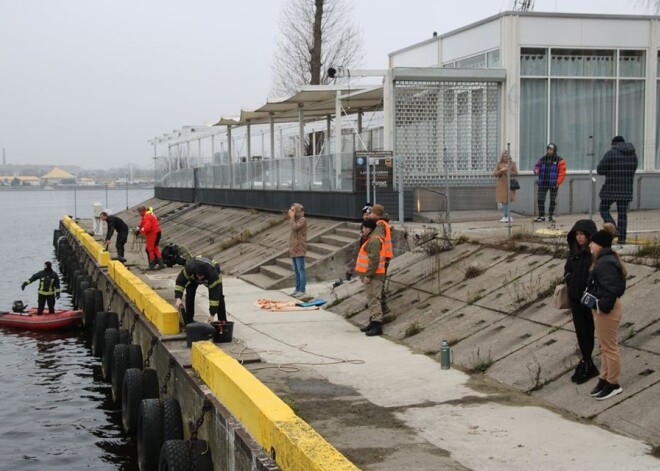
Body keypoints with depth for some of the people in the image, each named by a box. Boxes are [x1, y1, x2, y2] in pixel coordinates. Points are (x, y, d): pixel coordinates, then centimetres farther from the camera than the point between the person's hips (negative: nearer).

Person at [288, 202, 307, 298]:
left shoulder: (302, 220, -10)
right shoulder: (295, 220, 14)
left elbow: (294, 228, -25)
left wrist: (292, 217, -13)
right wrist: (290, 248, 17)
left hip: (299, 250, -8)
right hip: (294, 249, 8)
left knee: (301, 270, -6)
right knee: (296, 270, 11)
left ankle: (302, 290, -4)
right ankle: (297, 289, 16)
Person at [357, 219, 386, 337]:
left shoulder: (374, 241, -17)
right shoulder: (371, 240, 18)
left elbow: (374, 259, -24)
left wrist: (368, 275, -24)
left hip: (373, 276, -11)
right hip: (370, 275, 11)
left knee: (374, 300, -12)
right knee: (371, 300, 16)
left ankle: (377, 325, -14)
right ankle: (373, 322, 23)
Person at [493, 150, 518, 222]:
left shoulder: (512, 163, 4)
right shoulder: (499, 164, 7)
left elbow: (515, 173, -1)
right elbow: (494, 173, 2)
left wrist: (508, 171, -14)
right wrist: (501, 170, -13)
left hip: (509, 184, -2)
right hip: (501, 184, 2)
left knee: (507, 200, -8)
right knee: (503, 201, 3)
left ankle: (507, 216, -3)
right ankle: (506, 216, 10)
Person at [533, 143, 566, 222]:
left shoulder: (559, 160, -4)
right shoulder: (542, 159, 8)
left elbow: (562, 172, -7)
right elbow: (537, 166, 16)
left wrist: (558, 182, -16)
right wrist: (536, 170, -9)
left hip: (553, 184, -3)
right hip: (543, 183, 3)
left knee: (553, 200, 7)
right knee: (540, 200, 0)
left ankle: (551, 216, 19)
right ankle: (541, 216, 9)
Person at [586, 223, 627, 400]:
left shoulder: (605, 263, -23)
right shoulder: (606, 259, 10)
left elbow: (611, 289, -29)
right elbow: (618, 285, 18)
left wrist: (603, 306, -21)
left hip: (607, 311, -11)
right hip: (601, 308, 11)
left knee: (609, 347, 1)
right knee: (604, 346, 19)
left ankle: (613, 384, 12)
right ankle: (604, 379, 30)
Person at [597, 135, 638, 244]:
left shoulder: (610, 153, -9)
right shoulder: (633, 154, 8)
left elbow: (599, 170, -9)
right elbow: (632, 170, 18)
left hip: (611, 188, -5)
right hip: (627, 189, 5)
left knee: (604, 209, 10)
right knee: (622, 213, 8)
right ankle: (622, 237, 6)